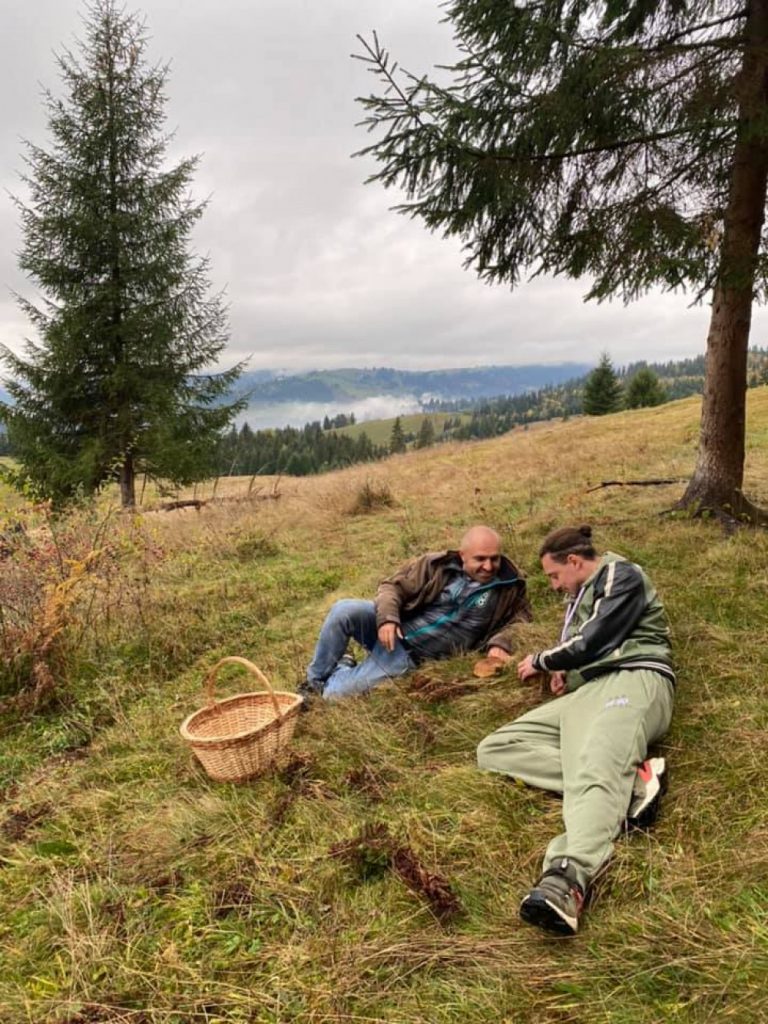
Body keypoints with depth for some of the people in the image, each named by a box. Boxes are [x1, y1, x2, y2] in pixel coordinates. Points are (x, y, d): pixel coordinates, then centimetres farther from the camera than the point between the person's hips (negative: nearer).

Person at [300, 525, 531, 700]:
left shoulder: (509, 587, -5)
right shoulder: (438, 565, -5)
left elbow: (520, 619, 4)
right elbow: (393, 585, -2)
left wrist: (500, 643, -18)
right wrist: (387, 618, -21)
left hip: (411, 655, -2)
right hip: (391, 630, 2)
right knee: (343, 610, -29)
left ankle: (340, 671, 23)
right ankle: (315, 679, -2)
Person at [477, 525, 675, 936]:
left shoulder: (621, 576, 5)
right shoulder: (581, 595, 32)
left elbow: (590, 642, -5)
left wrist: (539, 661, 11)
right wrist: (560, 668, 16)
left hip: (632, 680, -8)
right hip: (584, 693, 8)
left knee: (592, 771, -38)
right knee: (493, 750, -11)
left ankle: (567, 879, -66)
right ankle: (629, 780, -30)